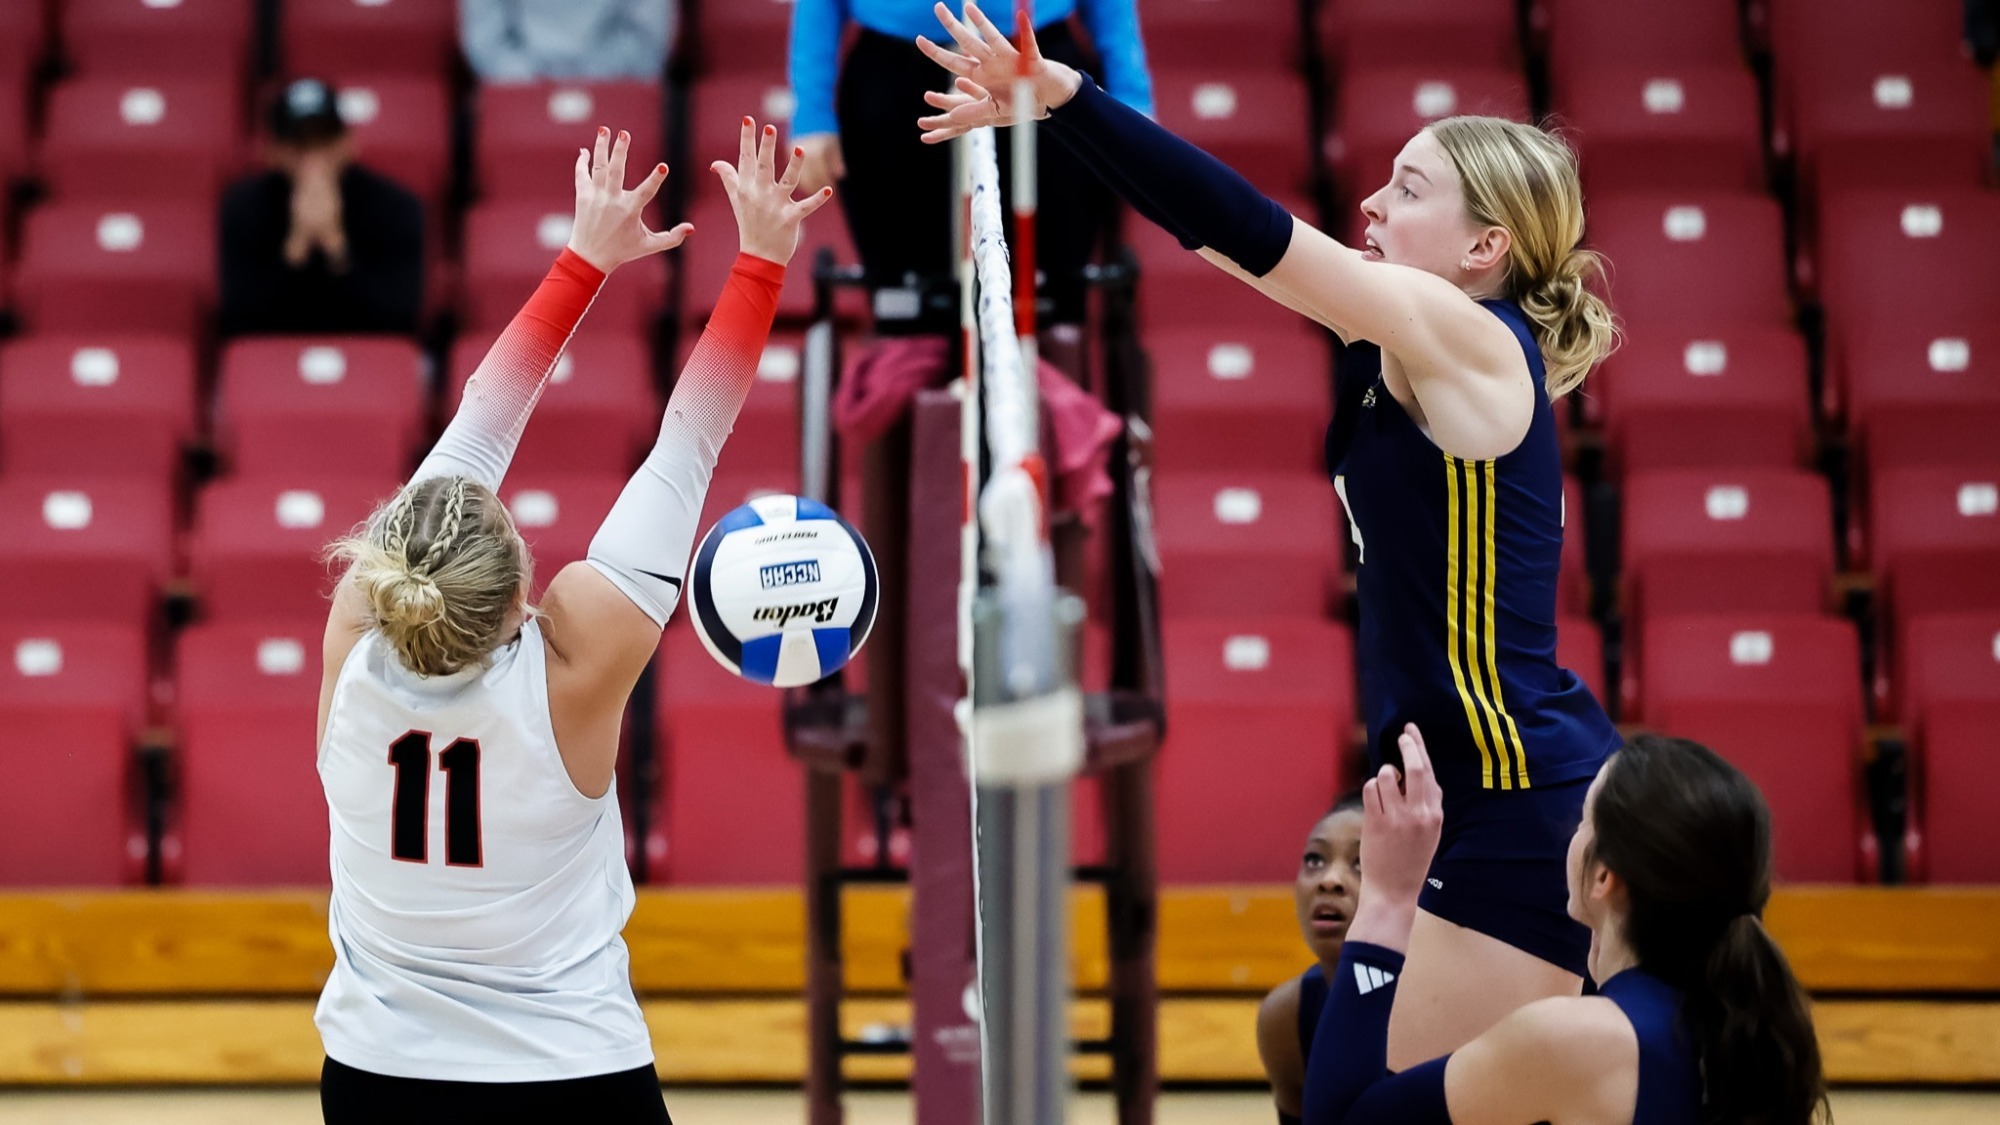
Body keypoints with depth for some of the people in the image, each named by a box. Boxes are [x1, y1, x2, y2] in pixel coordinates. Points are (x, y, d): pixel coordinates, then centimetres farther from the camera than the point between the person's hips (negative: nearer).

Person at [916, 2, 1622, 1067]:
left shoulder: (1469, 337, -13)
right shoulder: (1413, 338, 11)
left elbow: (1251, 231, -20)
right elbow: (1234, 239, 11)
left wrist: (1062, 92, -21)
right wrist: (1047, 109, 6)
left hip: (1525, 807, -10)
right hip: (1497, 790, 10)